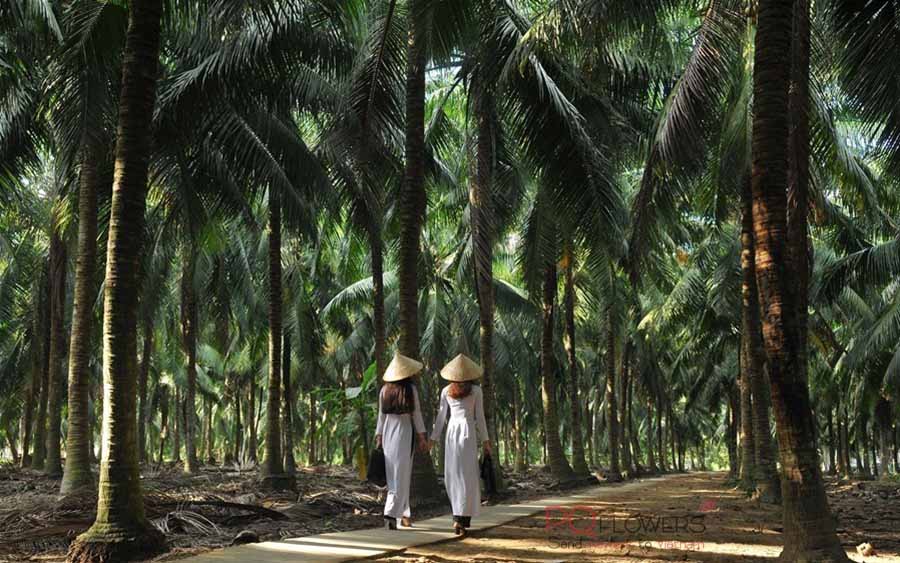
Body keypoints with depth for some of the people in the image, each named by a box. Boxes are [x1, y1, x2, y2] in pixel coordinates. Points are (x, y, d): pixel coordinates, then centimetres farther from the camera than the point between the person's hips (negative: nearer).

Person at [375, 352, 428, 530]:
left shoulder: (384, 390, 3)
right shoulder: (411, 389, -7)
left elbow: (381, 416, 6)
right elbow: (416, 414, -5)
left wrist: (378, 438, 12)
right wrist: (422, 437, 0)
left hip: (388, 435, 4)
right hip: (404, 434, -4)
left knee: (394, 476, 12)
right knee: (401, 477, -2)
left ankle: (404, 515, 17)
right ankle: (390, 514, -15)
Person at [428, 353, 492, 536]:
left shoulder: (446, 391, 8)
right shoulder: (476, 391, 1)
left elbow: (441, 416, 8)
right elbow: (480, 417, 1)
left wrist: (433, 438, 13)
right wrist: (485, 439, 6)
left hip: (452, 431, 2)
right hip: (468, 431, -2)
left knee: (453, 475, 9)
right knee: (467, 476, -4)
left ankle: (461, 517, 11)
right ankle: (461, 518, -14)